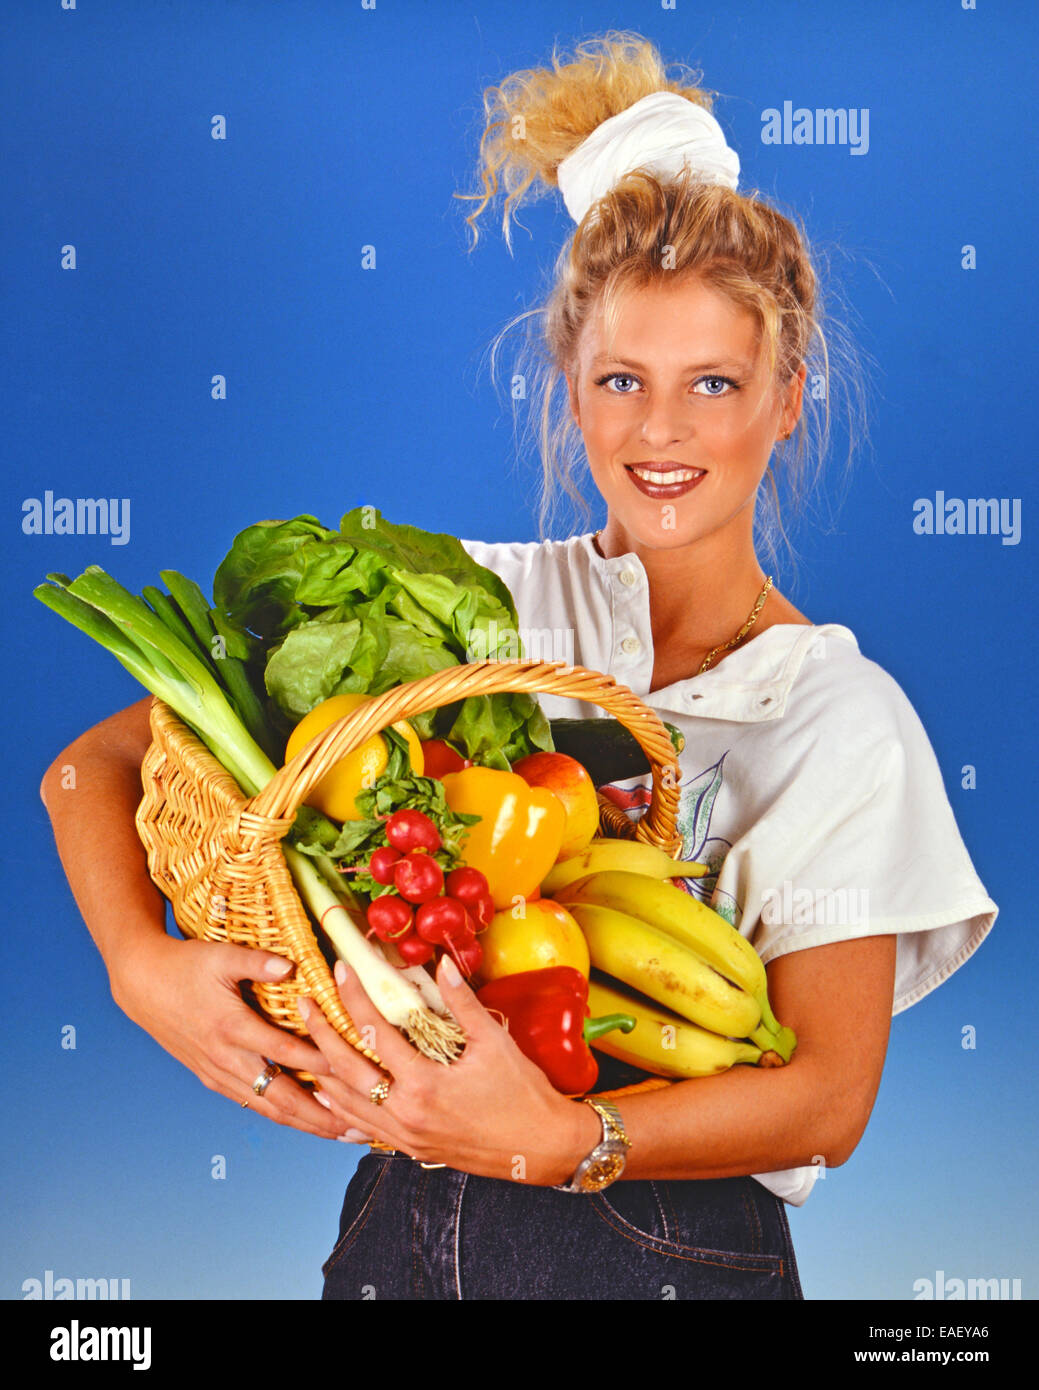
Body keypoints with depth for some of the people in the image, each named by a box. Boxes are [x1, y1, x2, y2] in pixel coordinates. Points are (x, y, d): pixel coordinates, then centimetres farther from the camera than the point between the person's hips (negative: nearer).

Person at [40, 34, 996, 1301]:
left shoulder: (844, 716, -5)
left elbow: (831, 1097, -11)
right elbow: (101, 764, -3)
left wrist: (558, 1141, -26)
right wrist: (145, 968, -21)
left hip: (671, 1253, -1)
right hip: (412, 1222, 1)